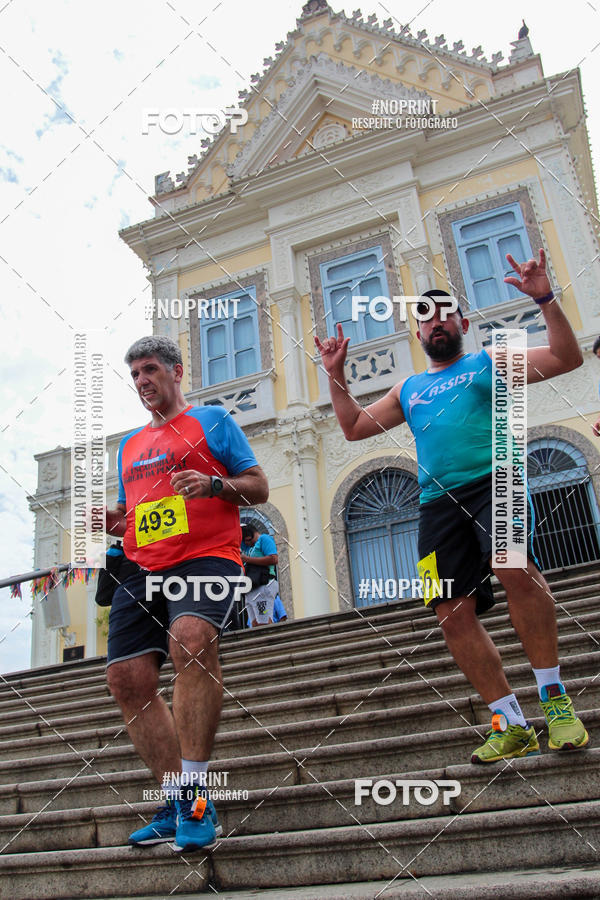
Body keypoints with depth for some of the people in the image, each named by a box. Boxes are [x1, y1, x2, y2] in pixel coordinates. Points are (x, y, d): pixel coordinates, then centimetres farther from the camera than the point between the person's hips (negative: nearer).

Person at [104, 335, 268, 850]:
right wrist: (113, 521, 8)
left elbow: (259, 487, 3)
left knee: (192, 640, -32)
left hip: (206, 556, -6)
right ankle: (177, 802, 9)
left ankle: (195, 795, -22)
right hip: (143, 568, 7)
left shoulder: (212, 419, 9)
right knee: (126, 678, -4)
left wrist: (214, 484, -16)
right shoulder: (130, 445, 26)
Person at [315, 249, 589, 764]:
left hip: (492, 480, -4)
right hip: (439, 503, 4)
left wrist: (545, 300, -4)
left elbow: (567, 358, 7)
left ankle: (554, 699, -16)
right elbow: (354, 427, 29)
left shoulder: (487, 363, 16)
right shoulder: (409, 389, 27)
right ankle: (511, 725, 3)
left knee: (516, 569, -31)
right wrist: (336, 375, 21)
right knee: (454, 615, -6)